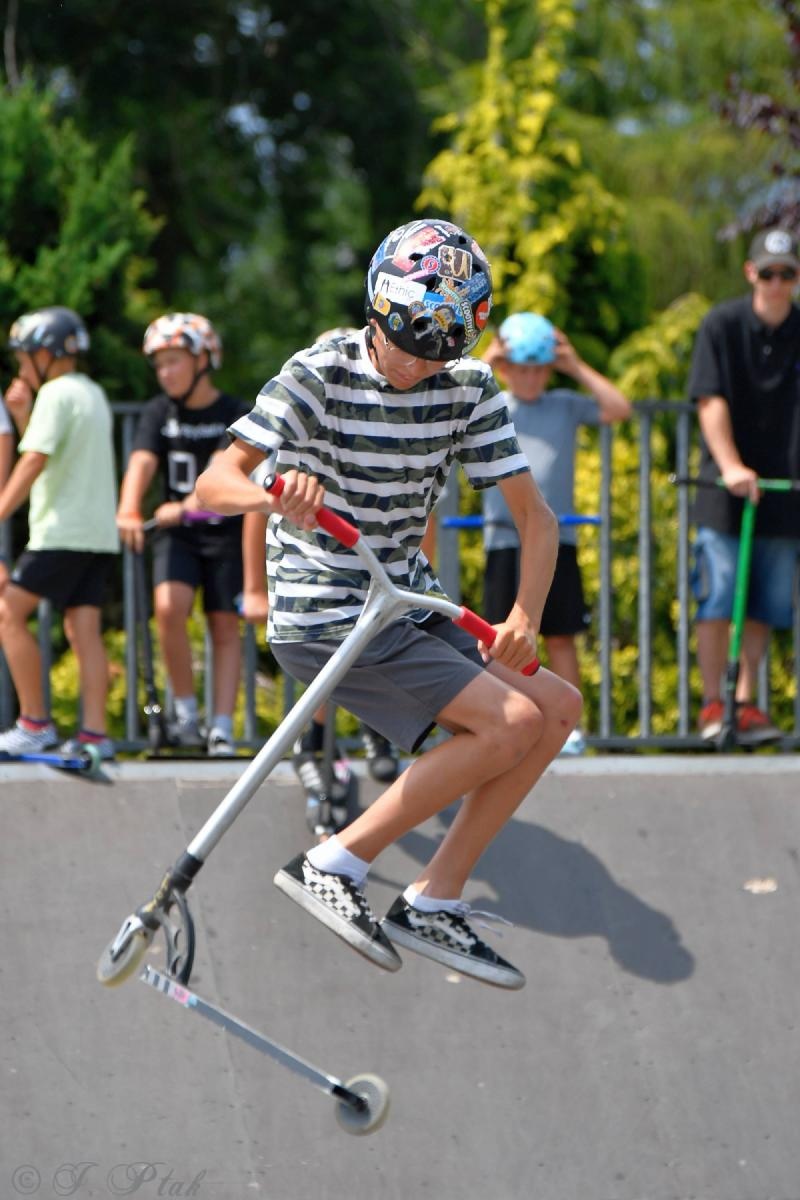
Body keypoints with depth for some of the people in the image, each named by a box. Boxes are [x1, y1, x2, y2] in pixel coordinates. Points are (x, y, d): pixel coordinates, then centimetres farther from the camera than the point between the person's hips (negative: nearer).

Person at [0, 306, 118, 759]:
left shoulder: (56, 393, -9)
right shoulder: (94, 393, 19)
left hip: (62, 532, -9)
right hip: (99, 533, 9)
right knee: (84, 628, 3)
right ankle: (95, 732, -4)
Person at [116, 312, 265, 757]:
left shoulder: (234, 413, -8)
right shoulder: (160, 412, 2)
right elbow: (142, 463, -12)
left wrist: (187, 506, -41)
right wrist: (128, 511, -31)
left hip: (224, 531, -2)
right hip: (176, 534, 2)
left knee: (225, 626, -1)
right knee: (169, 608, -19)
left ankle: (222, 728, 2)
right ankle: (187, 711, -7)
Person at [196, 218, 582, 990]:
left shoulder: (467, 389, 1)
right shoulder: (320, 374, -14)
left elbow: (534, 516, -1)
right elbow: (213, 483, -21)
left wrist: (525, 616, -19)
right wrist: (273, 495, -44)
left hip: (407, 610, 7)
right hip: (323, 616, -7)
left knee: (558, 708, -3)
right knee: (511, 721, -19)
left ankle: (433, 903, 0)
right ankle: (334, 866, -12)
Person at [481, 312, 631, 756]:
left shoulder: (567, 405, 9)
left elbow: (619, 408, -1)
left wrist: (576, 367, -2)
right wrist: (482, 366, -9)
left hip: (556, 538, 1)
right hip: (504, 540, -1)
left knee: (561, 636, 3)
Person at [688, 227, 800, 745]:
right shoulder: (723, 325, -4)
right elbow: (710, 401, -10)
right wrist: (730, 466, -21)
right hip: (725, 488, -2)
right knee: (718, 598, -6)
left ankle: (747, 703, 14)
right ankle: (712, 705, 2)